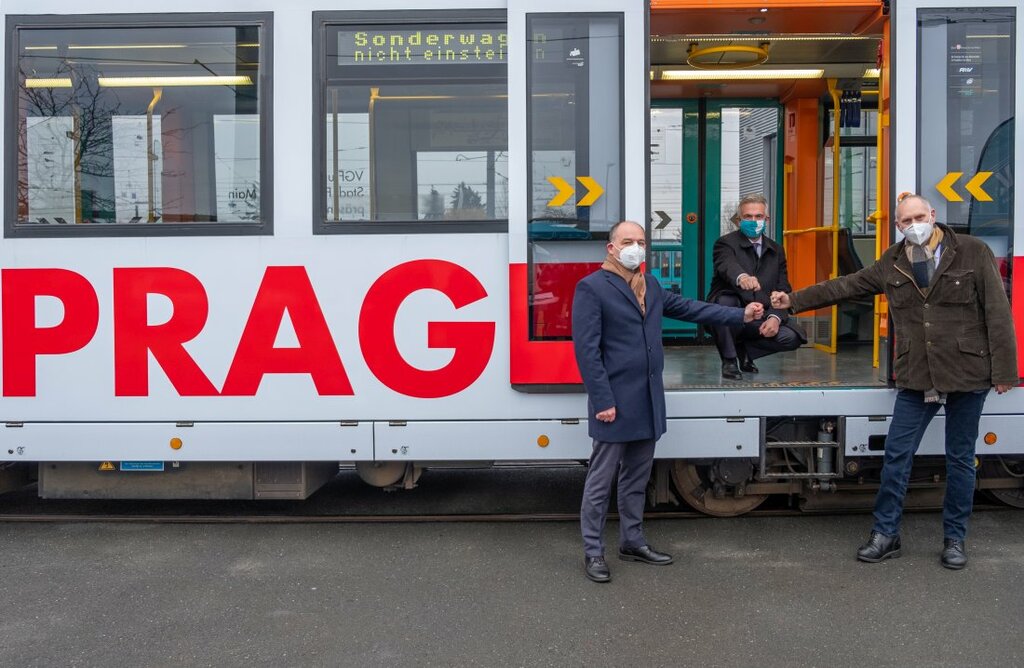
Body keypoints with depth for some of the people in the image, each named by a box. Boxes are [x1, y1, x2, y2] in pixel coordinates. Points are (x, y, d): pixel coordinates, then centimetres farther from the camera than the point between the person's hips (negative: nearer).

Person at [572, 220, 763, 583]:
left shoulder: (650, 285, 13)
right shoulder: (591, 288, -10)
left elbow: (687, 307, 20)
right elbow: (586, 349, -14)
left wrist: (740, 315, 16)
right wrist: (602, 400, -17)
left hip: (648, 400, 7)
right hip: (615, 401, -7)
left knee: (637, 477, 16)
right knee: (601, 480, 1)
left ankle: (633, 541, 29)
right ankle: (593, 552, 11)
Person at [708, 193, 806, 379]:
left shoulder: (776, 250, 12)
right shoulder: (726, 243, -5)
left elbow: (783, 290, 7)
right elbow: (727, 265, -29)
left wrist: (775, 317, -14)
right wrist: (741, 277, -54)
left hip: (761, 319, 4)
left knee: (793, 337, -21)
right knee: (725, 301, -37)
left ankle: (744, 350, 9)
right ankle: (729, 360, -13)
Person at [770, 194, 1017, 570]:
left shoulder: (973, 253, -5)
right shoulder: (892, 263, 6)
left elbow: (998, 312, -6)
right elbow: (845, 286, 12)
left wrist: (1004, 370, -9)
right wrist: (795, 301, 9)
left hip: (968, 374, -3)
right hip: (916, 379, 3)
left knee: (960, 459, 9)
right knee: (896, 457, 3)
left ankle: (955, 539, 24)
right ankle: (885, 535, 17)